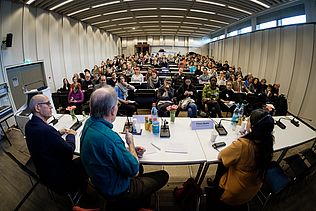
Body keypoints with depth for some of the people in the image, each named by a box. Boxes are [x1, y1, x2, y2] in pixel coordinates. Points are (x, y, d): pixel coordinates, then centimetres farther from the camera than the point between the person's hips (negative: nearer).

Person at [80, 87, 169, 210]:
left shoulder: (89, 123, -10)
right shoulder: (109, 137, -39)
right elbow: (134, 170, -26)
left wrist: (130, 149, 0)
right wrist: (131, 143, -13)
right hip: (115, 189, -9)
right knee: (163, 176, 6)